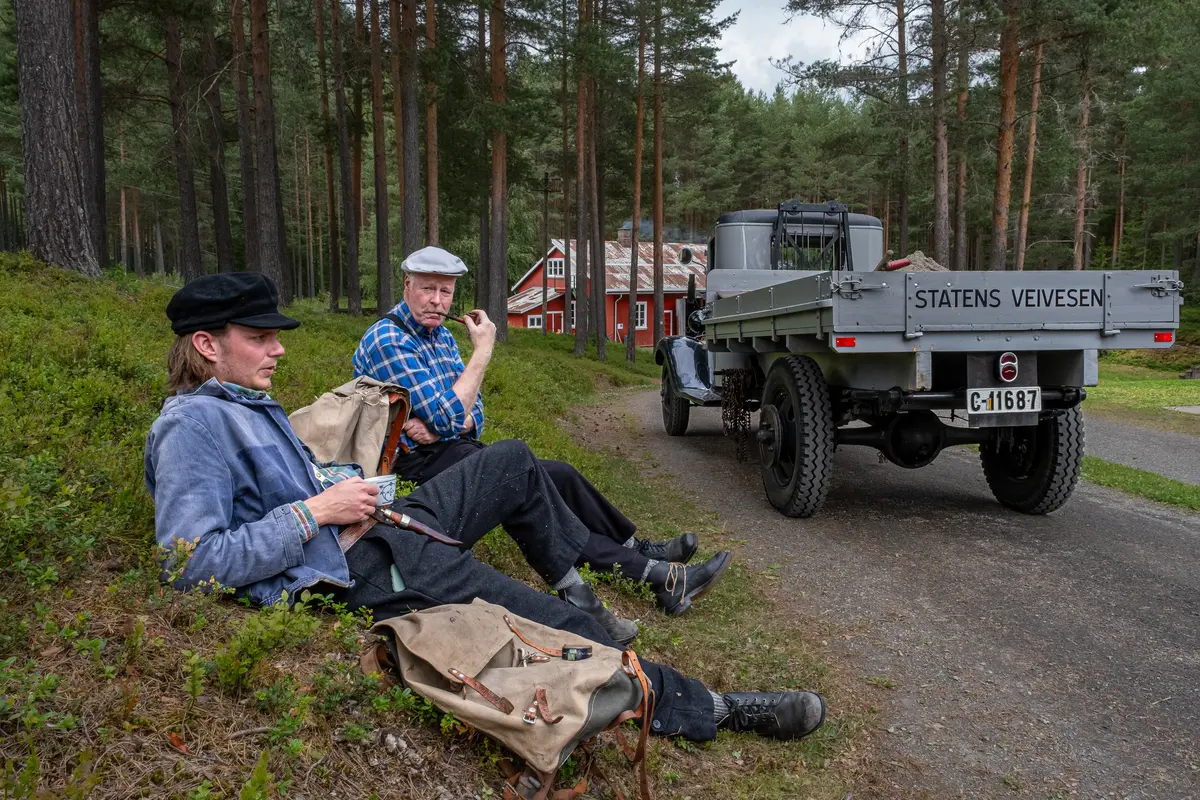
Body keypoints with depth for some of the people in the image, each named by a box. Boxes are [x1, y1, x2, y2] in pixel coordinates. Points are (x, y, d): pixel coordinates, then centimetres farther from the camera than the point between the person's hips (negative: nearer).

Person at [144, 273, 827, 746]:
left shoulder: (248, 403, 17)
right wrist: (317, 509, -21)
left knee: (515, 462, 18)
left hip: (386, 525, 10)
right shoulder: (192, 426, -14)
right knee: (555, 625, -10)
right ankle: (694, 707, 5)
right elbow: (193, 564, -23)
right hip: (365, 574, -10)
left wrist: (350, 484, 10)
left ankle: (579, 580, 29)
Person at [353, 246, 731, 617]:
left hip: (456, 448, 8)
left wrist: (437, 426, -15)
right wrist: (482, 351, -14)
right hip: (421, 463, -8)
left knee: (557, 477, -10)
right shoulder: (387, 341, -15)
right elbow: (449, 419, -21)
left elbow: (472, 415, 8)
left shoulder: (441, 337, 13)